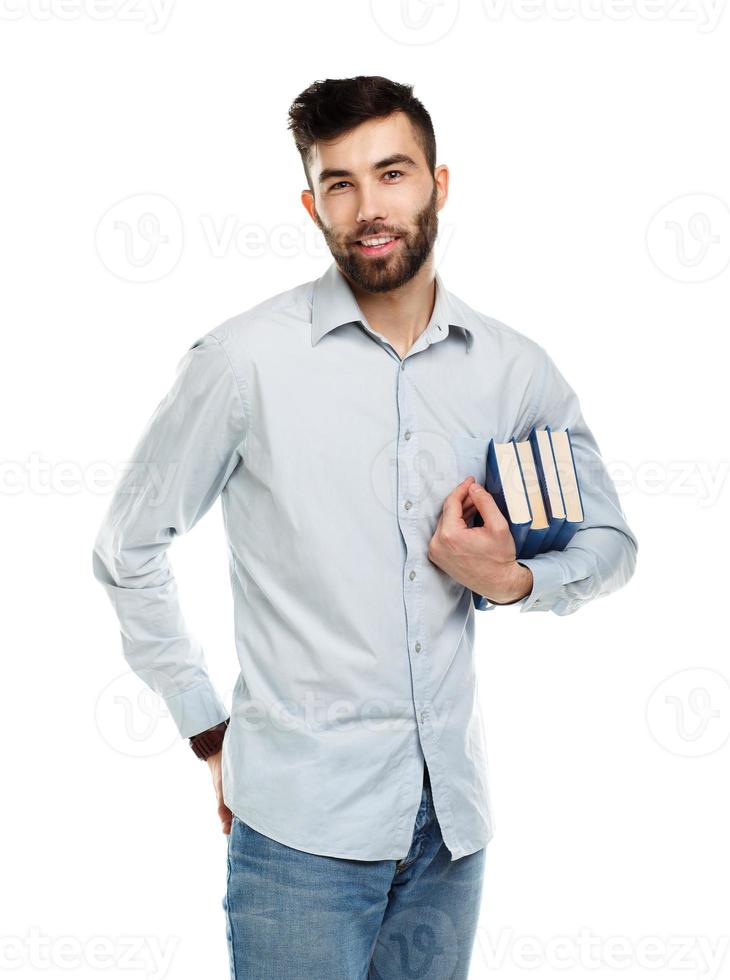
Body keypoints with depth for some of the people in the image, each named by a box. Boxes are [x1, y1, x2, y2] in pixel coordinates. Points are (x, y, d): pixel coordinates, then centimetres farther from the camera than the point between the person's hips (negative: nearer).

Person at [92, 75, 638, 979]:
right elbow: (128, 549, 0)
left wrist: (515, 582, -7)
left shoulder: (515, 369, 2)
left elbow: (610, 542, 14)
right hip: (304, 818, -4)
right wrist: (209, 730, 0)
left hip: (453, 812, 4)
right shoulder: (246, 359, -8)